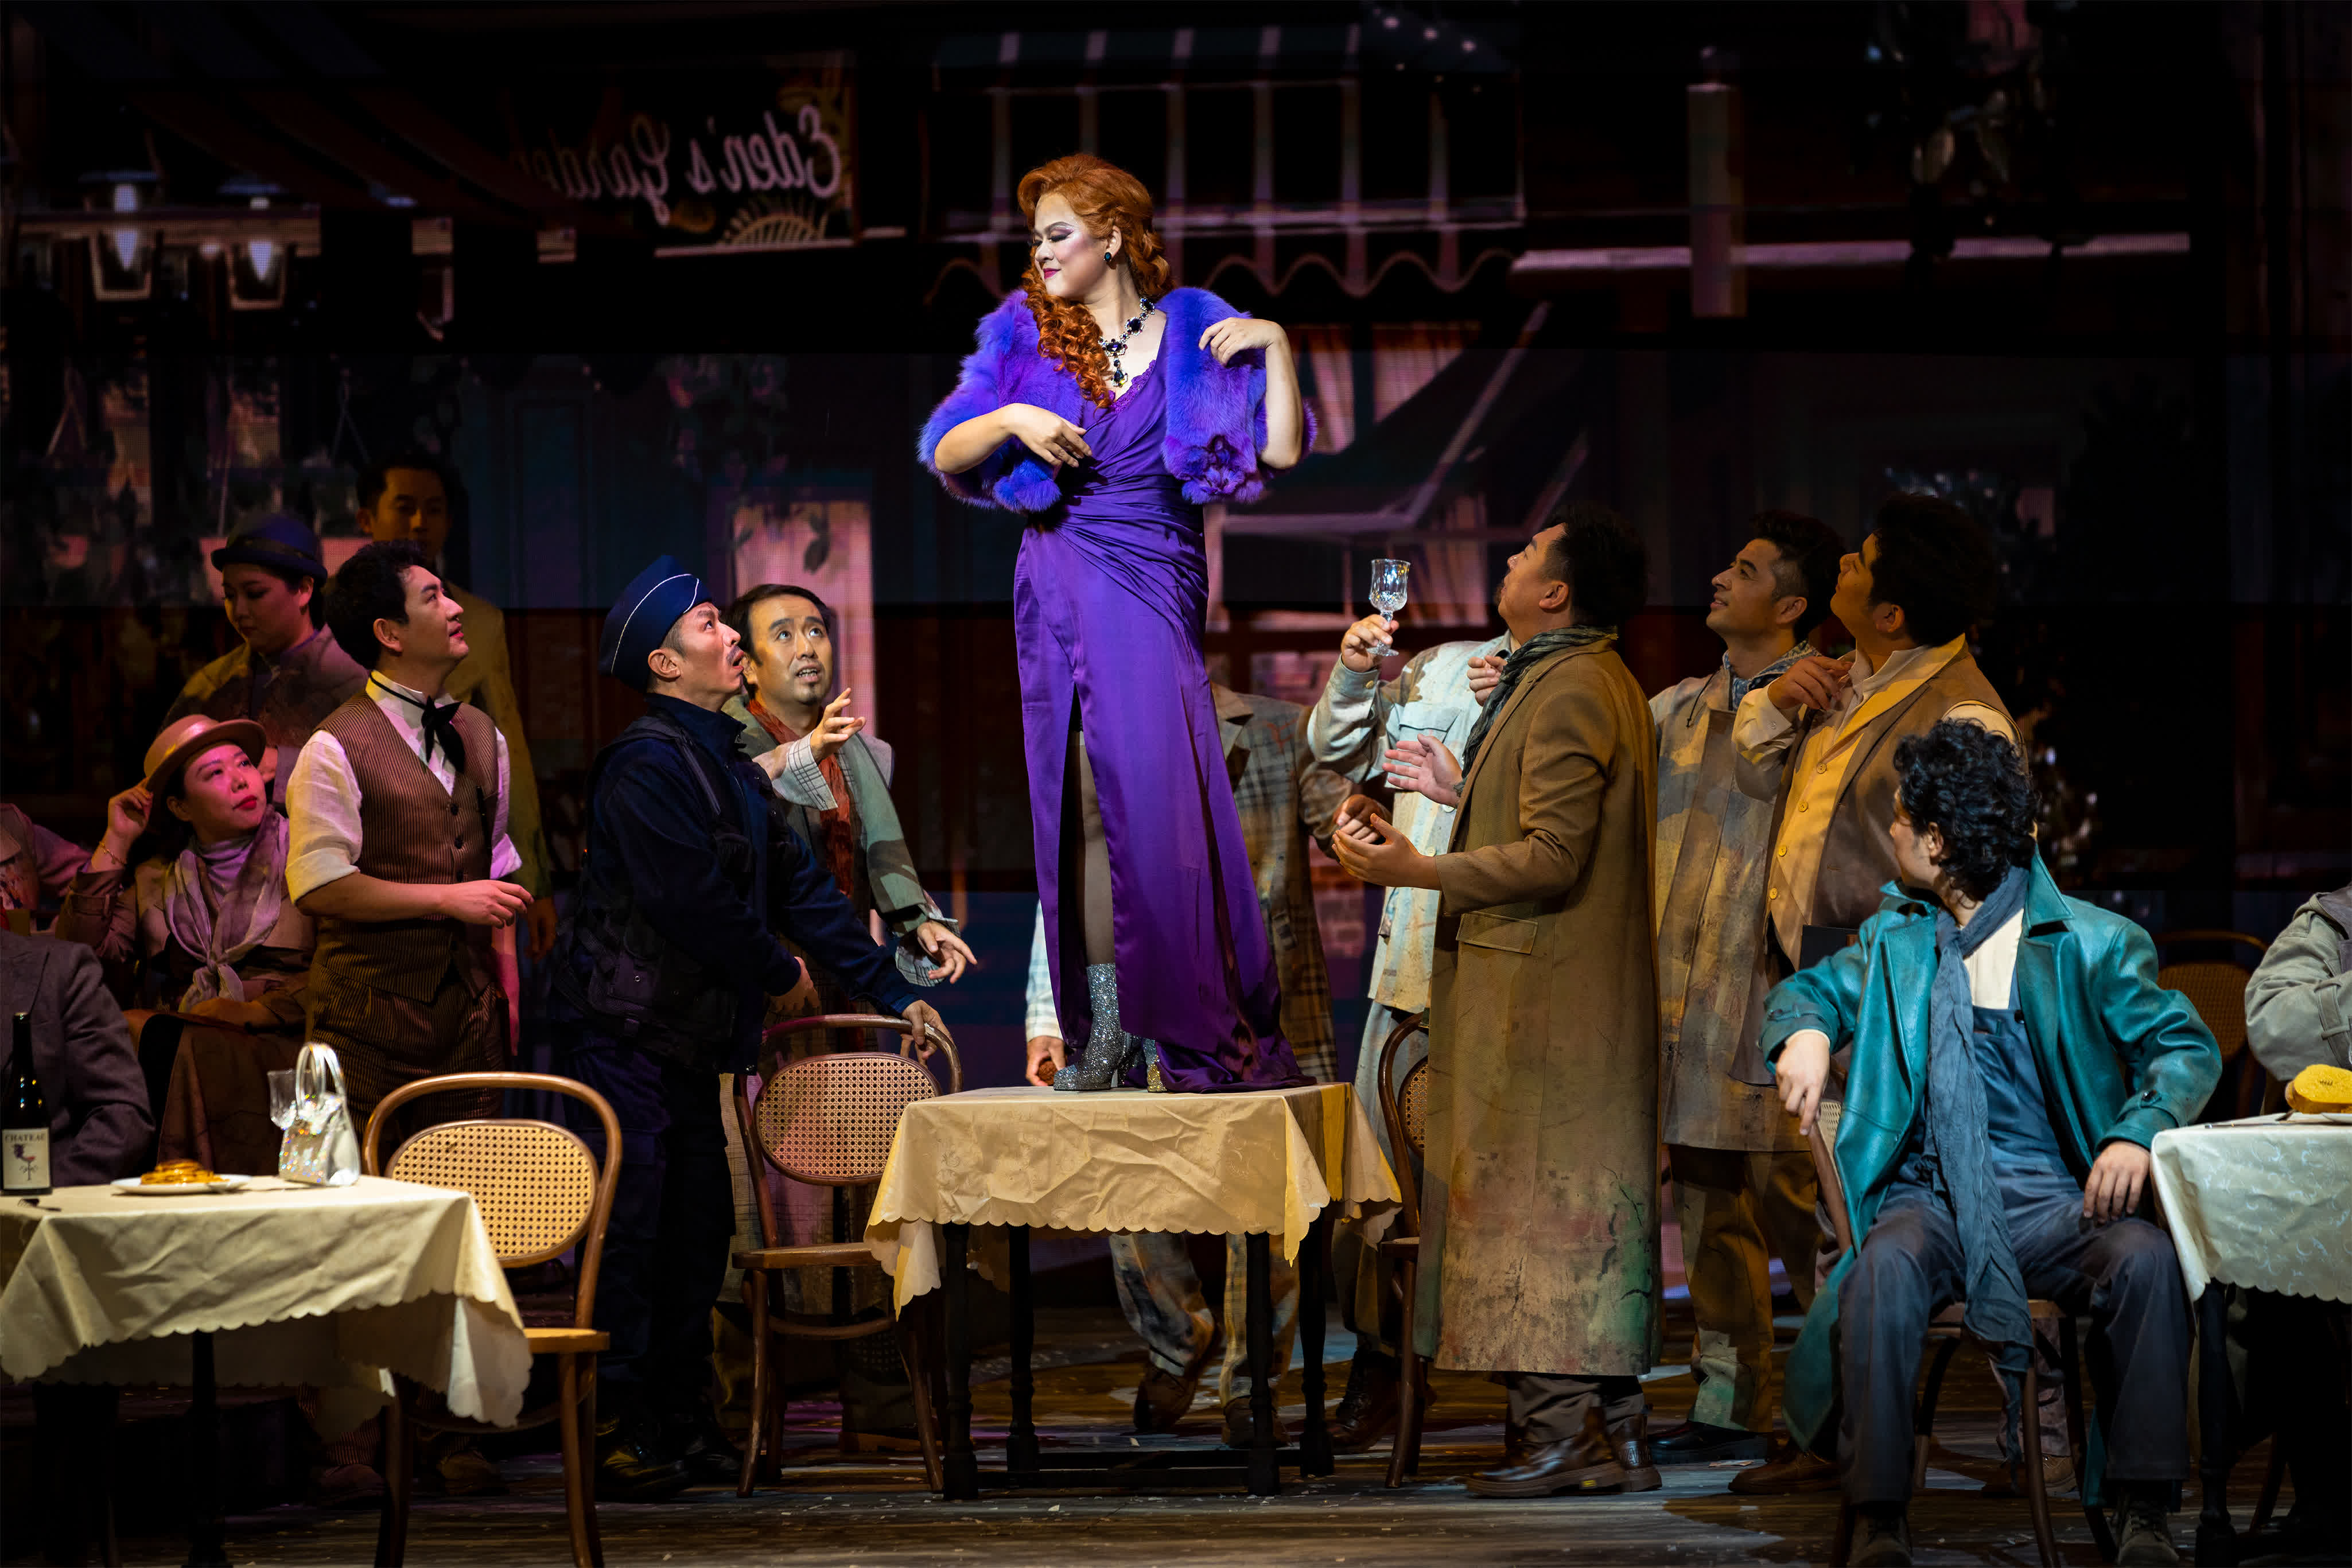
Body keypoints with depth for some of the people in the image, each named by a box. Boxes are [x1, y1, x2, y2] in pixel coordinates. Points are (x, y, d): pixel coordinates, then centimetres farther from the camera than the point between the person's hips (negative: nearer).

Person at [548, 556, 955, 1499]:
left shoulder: (727, 764, 15)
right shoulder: (647, 764, -16)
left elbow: (797, 883, 16)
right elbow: (693, 903, -20)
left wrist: (893, 993, 13)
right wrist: (778, 972, -4)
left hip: (692, 1035, 9)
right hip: (625, 1031, -9)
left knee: (699, 1230, 11)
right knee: (629, 1228, -8)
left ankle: (678, 1418, 19)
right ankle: (613, 1432, -5)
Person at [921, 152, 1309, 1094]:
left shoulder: (1192, 335, 5)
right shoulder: (1024, 337, 11)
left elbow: (1281, 451, -2)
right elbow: (946, 457, 7)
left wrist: (1276, 349, -11)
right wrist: (1012, 422, -10)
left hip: (1155, 585, -2)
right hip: (1061, 589, 3)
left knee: (1157, 787, -11)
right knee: (1083, 800, -1)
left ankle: (1194, 1031, -5)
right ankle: (1106, 1033, -1)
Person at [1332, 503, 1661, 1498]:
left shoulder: (1567, 694, -17)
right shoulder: (1603, 681, 16)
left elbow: (1554, 858, -23)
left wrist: (1416, 871, -23)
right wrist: (1469, 793, 25)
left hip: (1538, 995, -11)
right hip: (1593, 990, 11)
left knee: (1528, 1203, -8)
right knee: (1588, 1210, 11)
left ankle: (1560, 1438, -8)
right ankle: (1612, 1437, 14)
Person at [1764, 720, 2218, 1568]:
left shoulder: (2088, 944, 4)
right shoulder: (1898, 940, 17)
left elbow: (2187, 1047, 3)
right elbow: (1813, 989, 29)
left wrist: (2137, 1134, -18)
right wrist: (1804, 1032, 2)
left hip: (2054, 1202, -2)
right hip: (1930, 1199, 2)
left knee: (2147, 1259, -34)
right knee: (1889, 1265, -36)